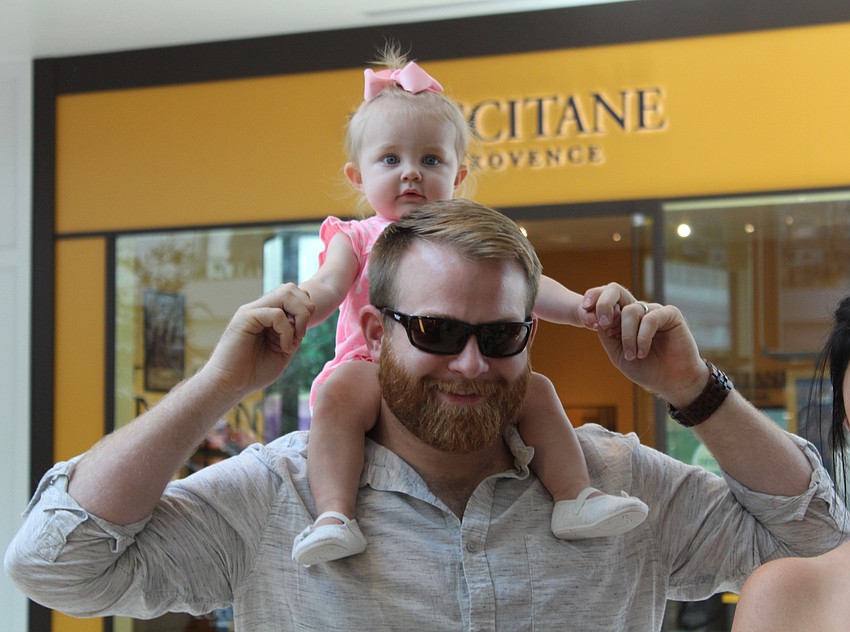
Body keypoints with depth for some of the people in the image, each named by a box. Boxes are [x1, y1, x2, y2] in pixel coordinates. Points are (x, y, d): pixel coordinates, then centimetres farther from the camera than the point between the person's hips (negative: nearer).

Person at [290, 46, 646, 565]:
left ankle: (576, 495, -9)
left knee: (536, 389, -14)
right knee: (338, 391, -34)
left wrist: (577, 306, -13)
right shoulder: (357, 239, 11)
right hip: (375, 370, -3)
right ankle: (334, 515, -41)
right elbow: (328, 287, -7)